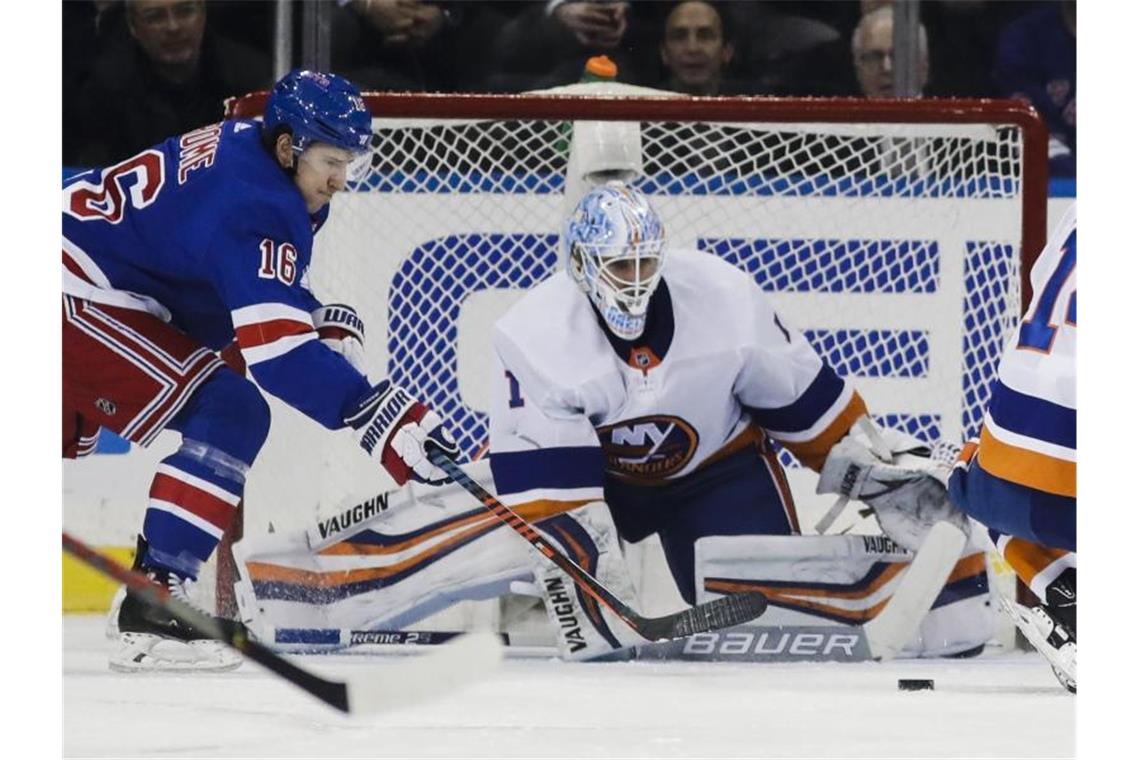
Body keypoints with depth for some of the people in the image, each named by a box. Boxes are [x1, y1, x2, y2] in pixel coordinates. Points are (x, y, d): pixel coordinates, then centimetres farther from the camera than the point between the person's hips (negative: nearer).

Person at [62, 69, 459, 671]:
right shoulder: (257, 204, -23)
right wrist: (375, 413, -36)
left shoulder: (241, 147, 8)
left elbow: (268, 297, 21)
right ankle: (153, 600, -14)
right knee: (230, 416, -13)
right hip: (80, 298, -11)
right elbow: (274, 346, -32)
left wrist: (326, 320, 3)